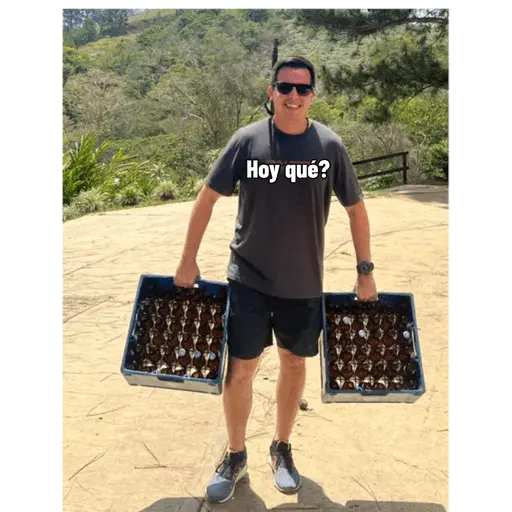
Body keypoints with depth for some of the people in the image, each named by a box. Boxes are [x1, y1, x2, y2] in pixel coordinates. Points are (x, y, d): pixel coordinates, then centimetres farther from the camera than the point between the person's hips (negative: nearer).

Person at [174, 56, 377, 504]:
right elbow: (207, 197, -1)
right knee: (240, 370, 1)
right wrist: (189, 261, -1)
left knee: (294, 364, 14)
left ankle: (282, 449, 36)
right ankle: (235, 457, 25)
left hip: (304, 282, 1)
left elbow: (356, 208, 3)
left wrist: (365, 271, 2)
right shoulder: (247, 140, -7)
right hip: (249, 279, -1)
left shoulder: (329, 146, -5)